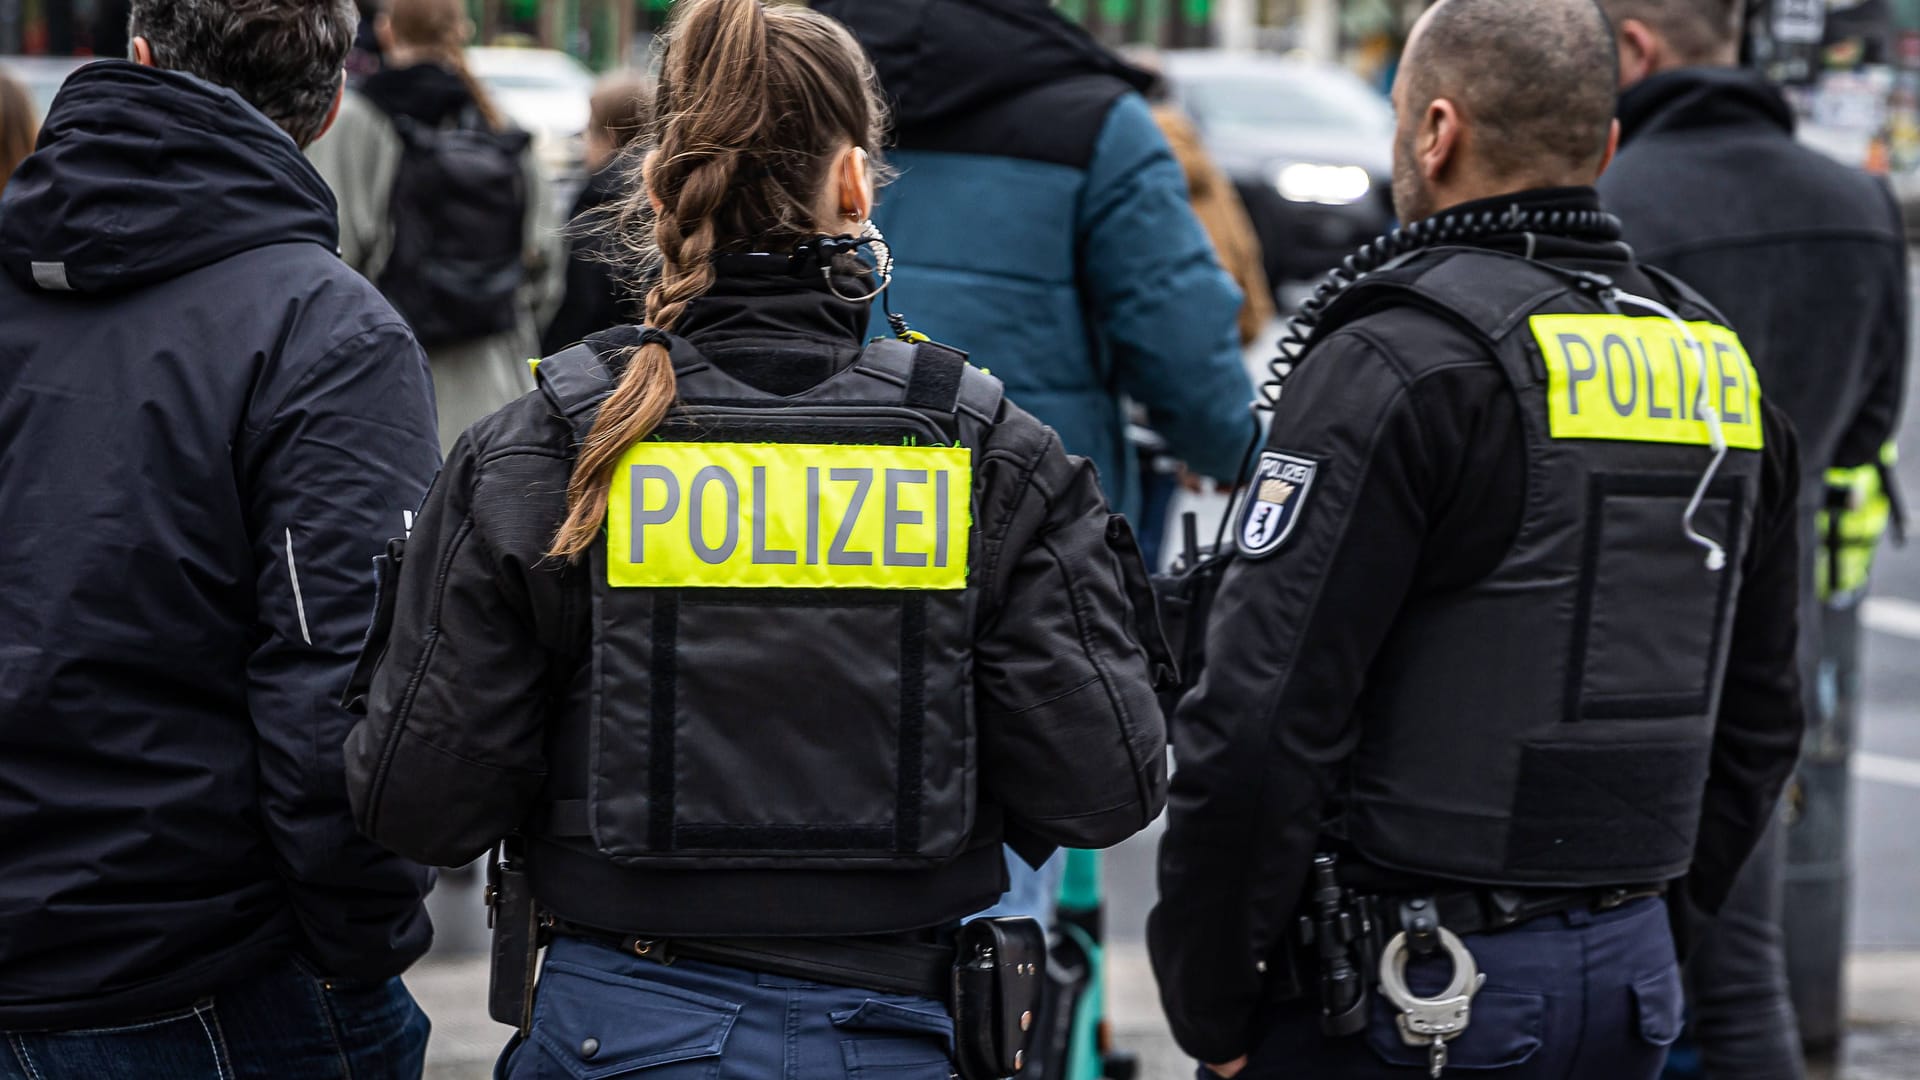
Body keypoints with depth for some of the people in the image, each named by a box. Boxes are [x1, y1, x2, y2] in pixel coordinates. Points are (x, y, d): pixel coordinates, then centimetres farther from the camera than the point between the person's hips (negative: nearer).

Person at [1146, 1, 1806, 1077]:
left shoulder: (1394, 367, -13)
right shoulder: (1720, 368, 11)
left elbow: (1261, 720, -18)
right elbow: (1760, 717, 18)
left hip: (1405, 991, -7)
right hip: (1631, 983, 7)